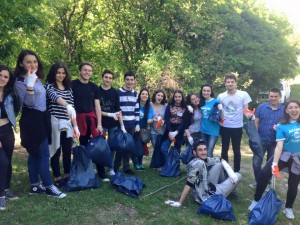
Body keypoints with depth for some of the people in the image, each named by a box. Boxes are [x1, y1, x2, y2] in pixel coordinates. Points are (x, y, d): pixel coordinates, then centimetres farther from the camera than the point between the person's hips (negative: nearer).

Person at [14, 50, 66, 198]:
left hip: (41, 118, 8)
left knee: (35, 154, 13)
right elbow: (28, 103, -23)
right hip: (32, 121, -8)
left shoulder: (38, 78, 12)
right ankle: (49, 187, 1)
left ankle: (35, 186, 21)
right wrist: (30, 85, -35)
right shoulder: (20, 81, -13)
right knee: (44, 154, -7)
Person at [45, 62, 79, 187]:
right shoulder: (49, 86, -2)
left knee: (67, 151, 9)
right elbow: (54, 96, -25)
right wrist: (67, 105, -44)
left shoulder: (68, 89, 14)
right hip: (54, 124, -4)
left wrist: (75, 126, 9)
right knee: (56, 151, 2)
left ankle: (67, 176, 21)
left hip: (67, 125, 5)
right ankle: (57, 178, 13)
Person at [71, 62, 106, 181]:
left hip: (92, 119, 3)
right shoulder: (72, 85, -1)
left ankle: (101, 173, 11)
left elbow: (97, 106, 9)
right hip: (78, 119, -3)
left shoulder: (94, 87, 10)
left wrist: (99, 124, 2)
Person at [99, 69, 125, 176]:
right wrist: (109, 114, -14)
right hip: (101, 123, -2)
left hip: (114, 124, 2)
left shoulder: (115, 92, 5)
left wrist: (122, 125, -1)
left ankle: (111, 168, 16)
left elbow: (118, 110, 4)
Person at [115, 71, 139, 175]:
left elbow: (137, 110, 14)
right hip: (121, 124, -5)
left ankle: (126, 167, 20)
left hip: (131, 124, 5)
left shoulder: (135, 94, 11)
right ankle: (116, 167, 10)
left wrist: (137, 124, 9)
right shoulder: (118, 92, -6)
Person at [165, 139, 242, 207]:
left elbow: (222, 161, 9)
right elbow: (189, 184, -29)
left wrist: (231, 173, -5)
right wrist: (179, 203, -28)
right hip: (207, 197, -8)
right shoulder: (198, 163, -26)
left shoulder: (205, 160, -1)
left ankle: (225, 185, 28)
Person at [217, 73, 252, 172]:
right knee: (224, 149, 11)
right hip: (225, 127, 2)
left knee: (236, 150, 10)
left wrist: (248, 114, -26)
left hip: (237, 127, -1)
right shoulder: (221, 96, 0)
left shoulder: (243, 94, -5)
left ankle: (236, 171, 22)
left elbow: (246, 110, -3)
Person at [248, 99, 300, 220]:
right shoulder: (282, 126, -7)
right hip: (284, 155, -2)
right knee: (264, 173, -18)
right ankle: (256, 200, -2)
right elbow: (279, 146, -14)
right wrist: (275, 163, -22)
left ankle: (288, 208, 35)